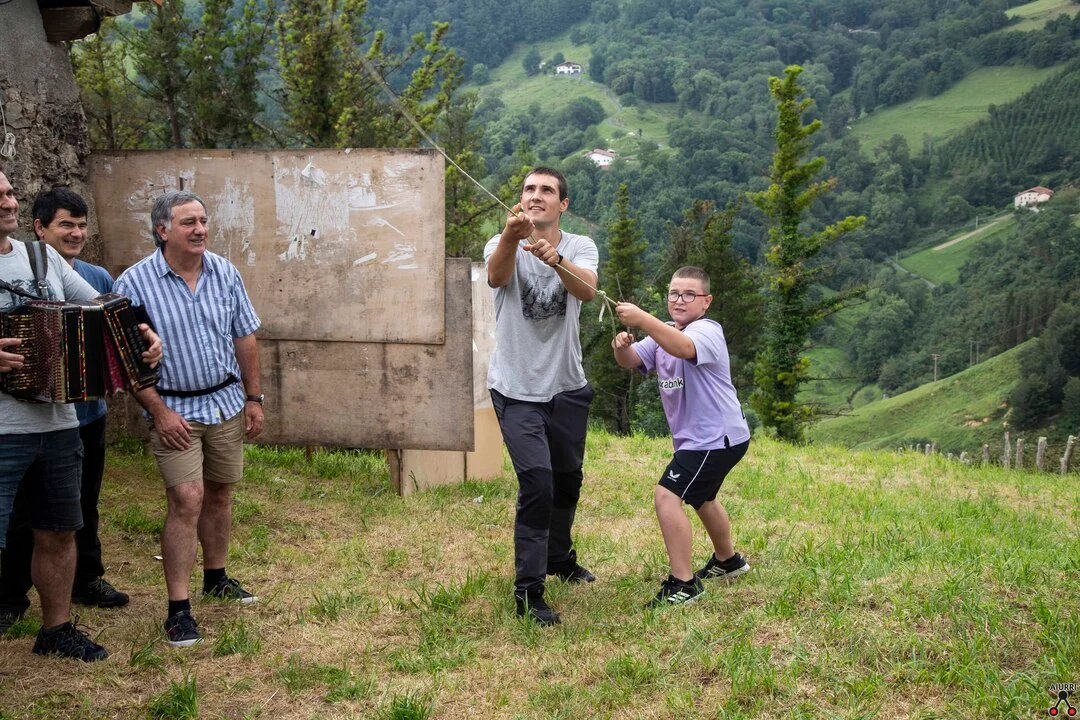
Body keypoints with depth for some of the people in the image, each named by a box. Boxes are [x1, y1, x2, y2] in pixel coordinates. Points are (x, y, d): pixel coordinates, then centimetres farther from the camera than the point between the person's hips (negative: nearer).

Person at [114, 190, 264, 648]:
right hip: (175, 408, -4)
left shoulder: (224, 273, 0)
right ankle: (178, 608, -5)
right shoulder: (135, 283, -13)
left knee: (219, 493, 15)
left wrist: (254, 398, 7)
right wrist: (159, 412, -15)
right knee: (187, 500, -12)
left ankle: (216, 578, 34)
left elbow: (244, 338, 7)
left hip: (227, 402, 5)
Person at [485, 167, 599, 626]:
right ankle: (527, 593, -9)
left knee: (567, 480, 20)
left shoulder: (580, 248, -3)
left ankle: (559, 558, 45)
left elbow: (587, 291, -26)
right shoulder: (503, 245, -8)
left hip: (566, 386, 4)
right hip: (517, 388, -4)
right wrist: (510, 236, -55)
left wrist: (555, 259, -48)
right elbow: (496, 277, -33)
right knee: (537, 482, -17)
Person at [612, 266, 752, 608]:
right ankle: (727, 561, 53)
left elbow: (683, 347, -42)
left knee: (667, 495, -21)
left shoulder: (707, 331, -18)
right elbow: (632, 361, -3)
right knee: (700, 497, 30)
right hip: (698, 437, 10)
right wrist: (622, 345, -26)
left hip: (717, 437, -10)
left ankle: (683, 584, -17)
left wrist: (642, 319, -52)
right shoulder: (664, 333, 9)